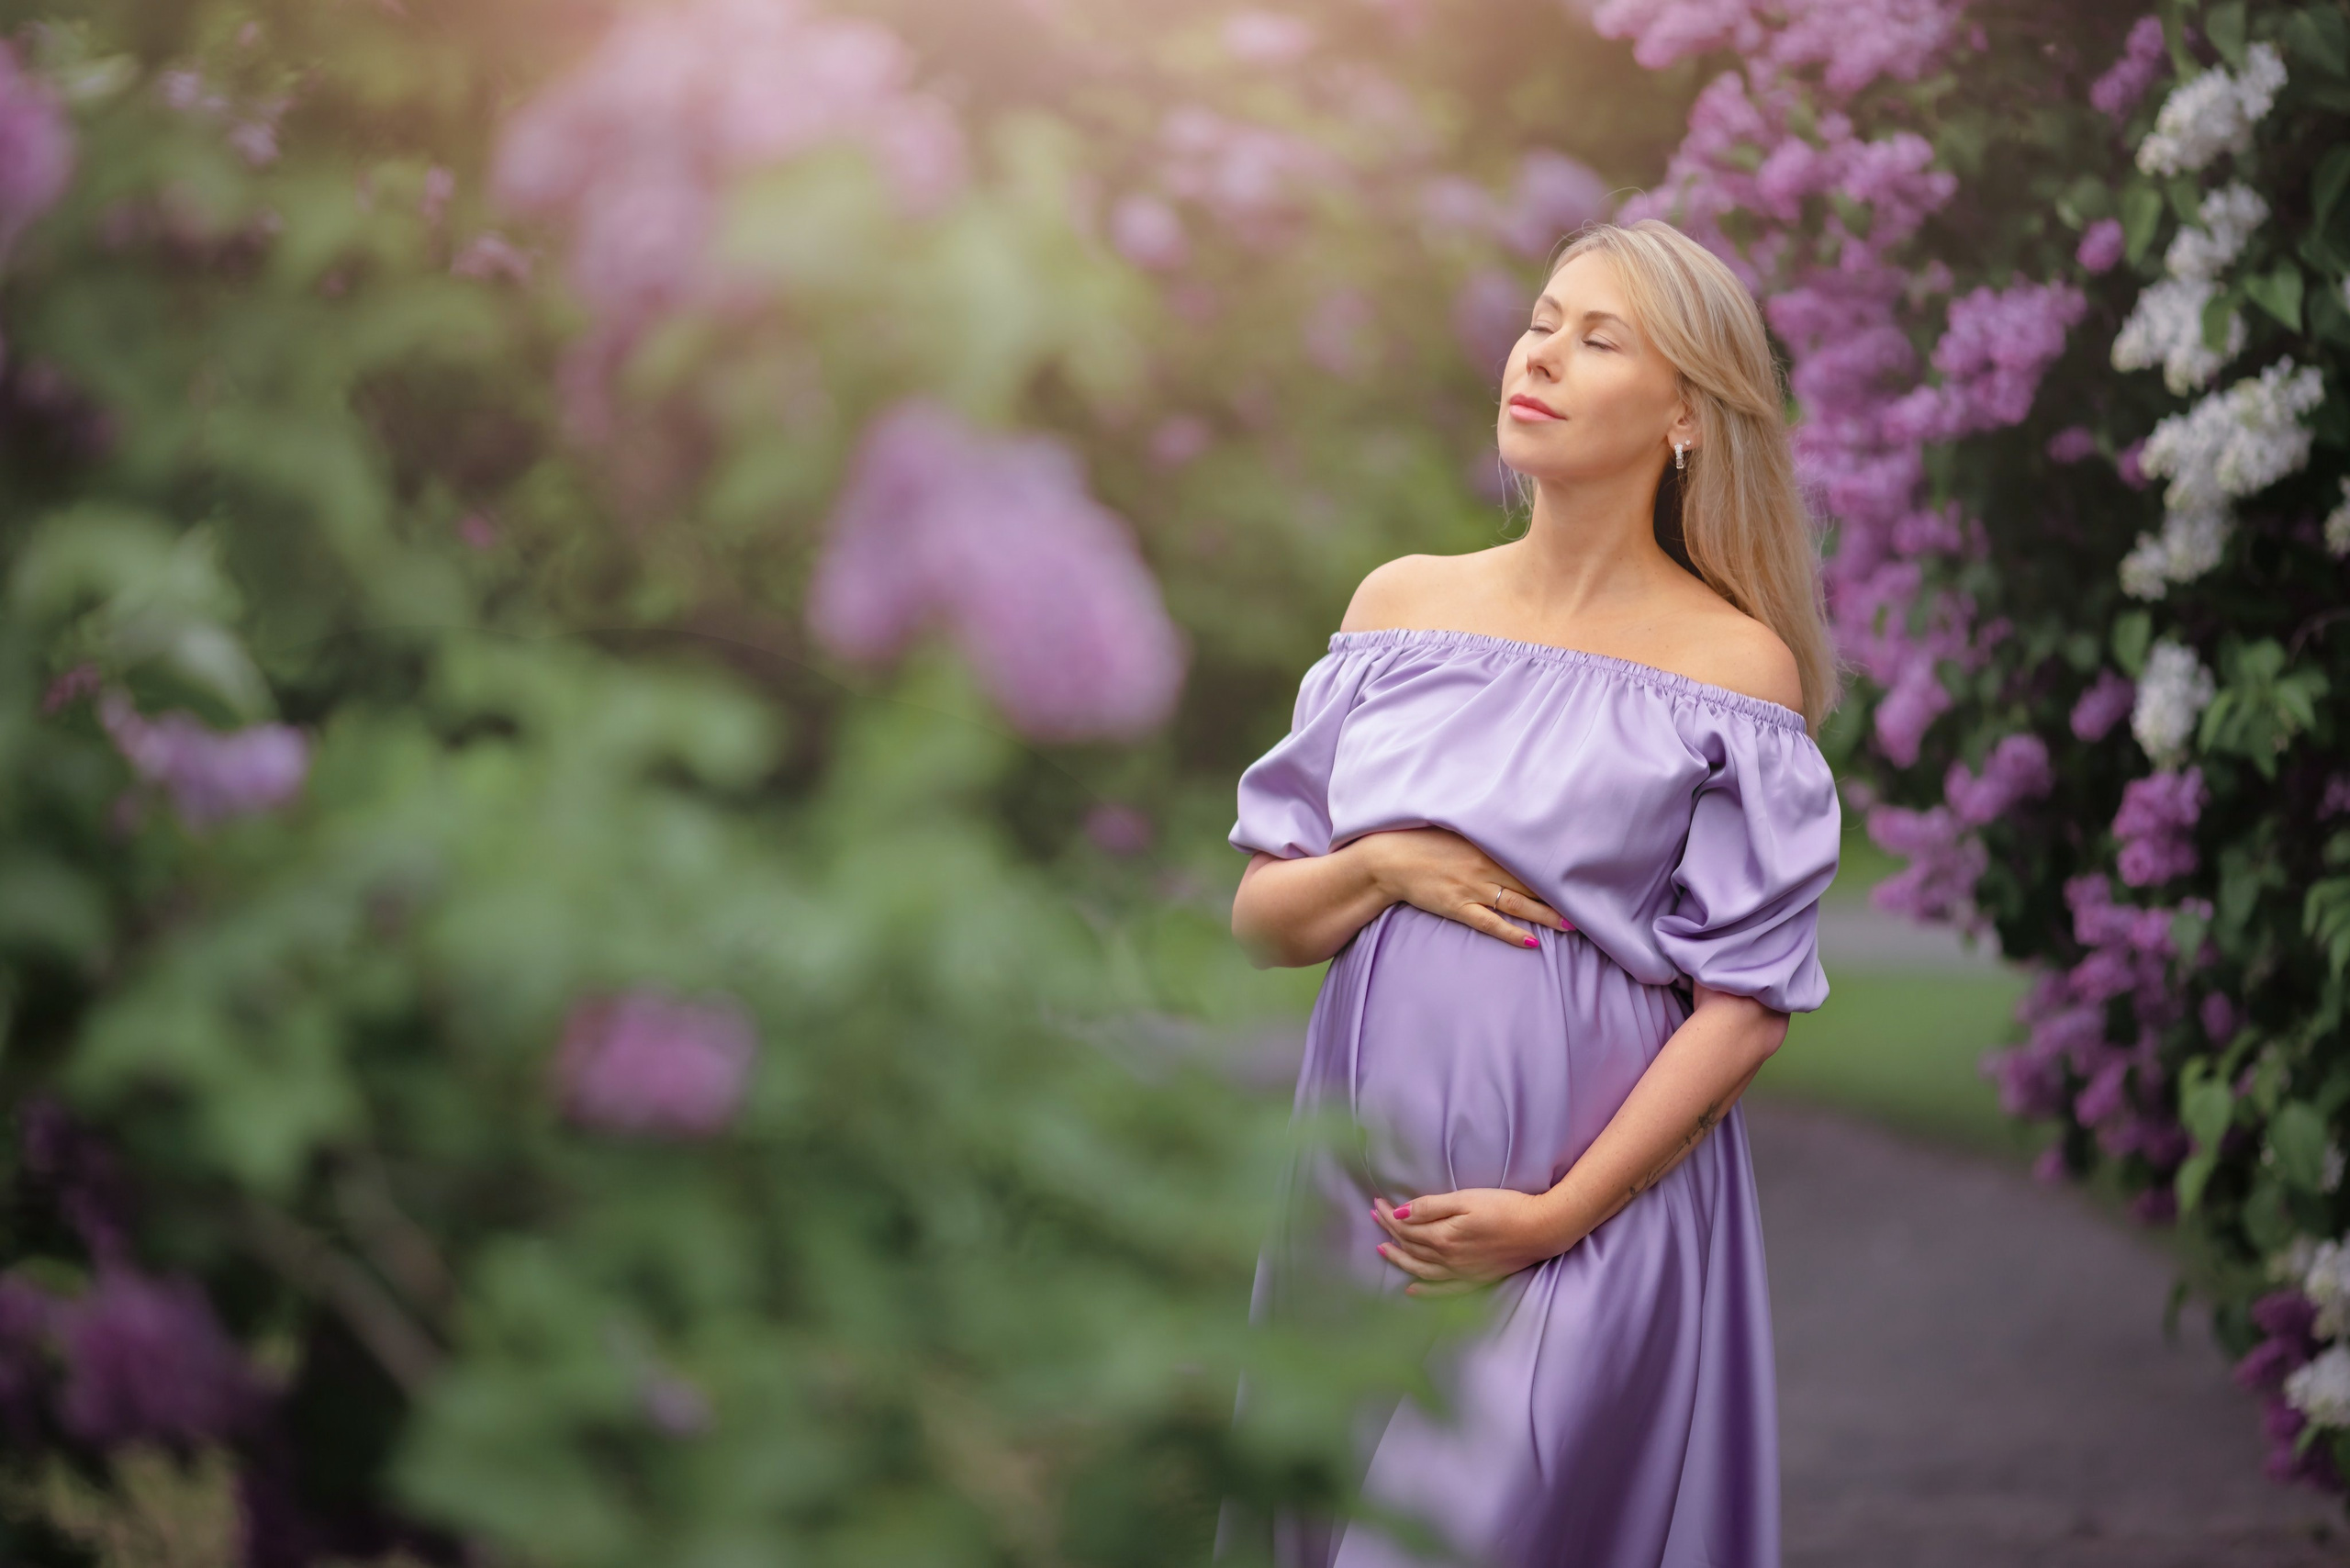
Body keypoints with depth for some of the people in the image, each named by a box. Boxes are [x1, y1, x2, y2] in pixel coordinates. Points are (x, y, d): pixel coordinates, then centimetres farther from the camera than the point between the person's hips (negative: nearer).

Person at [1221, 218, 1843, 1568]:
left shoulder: (1734, 669, -4)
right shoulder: (1401, 605, 8)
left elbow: (1748, 1004, -7)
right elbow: (1263, 921, 11)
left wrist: (1560, 1213, -13)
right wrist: (1385, 869, -10)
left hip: (1598, 1224, -4)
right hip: (1361, 1196, 4)